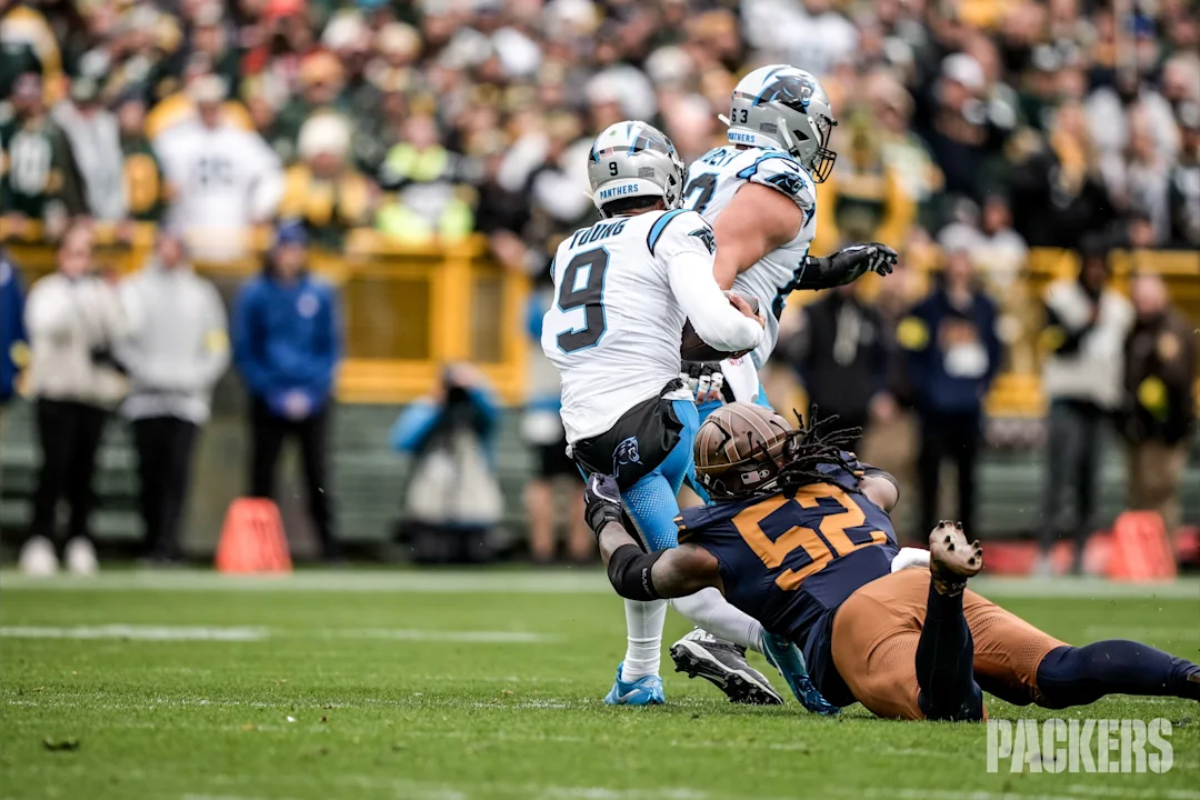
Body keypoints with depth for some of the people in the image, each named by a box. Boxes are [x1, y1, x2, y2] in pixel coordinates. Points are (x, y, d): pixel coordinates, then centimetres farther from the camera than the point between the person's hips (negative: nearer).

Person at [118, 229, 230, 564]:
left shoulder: (202, 292, 14)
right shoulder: (135, 287, 10)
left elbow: (219, 347, 13)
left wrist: (197, 376, -2)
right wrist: (146, 370, -11)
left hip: (188, 396, 0)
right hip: (146, 395, 0)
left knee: (177, 470, -12)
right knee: (150, 470, -1)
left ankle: (167, 543, -17)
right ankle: (152, 540, 8)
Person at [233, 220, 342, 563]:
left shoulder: (321, 294, 5)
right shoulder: (254, 294, 1)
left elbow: (331, 349, 8)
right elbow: (244, 353, 2)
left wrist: (311, 392, -5)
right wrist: (274, 393, -7)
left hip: (312, 401, 1)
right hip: (268, 402, -1)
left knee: (316, 472, -2)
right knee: (262, 474, -1)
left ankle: (329, 544, 0)